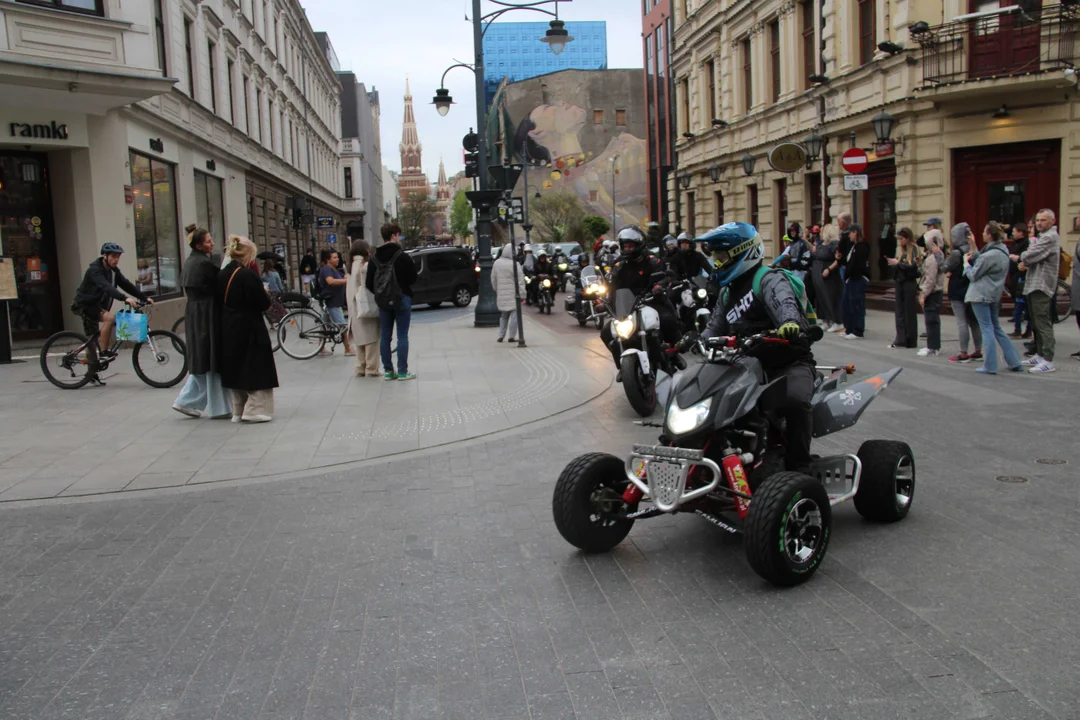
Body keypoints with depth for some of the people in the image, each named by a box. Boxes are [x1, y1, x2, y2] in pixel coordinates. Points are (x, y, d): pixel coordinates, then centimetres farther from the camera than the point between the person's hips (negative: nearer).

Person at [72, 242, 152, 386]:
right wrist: (125, 298, -53)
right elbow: (106, 287, -39)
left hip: (96, 306, 9)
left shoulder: (113, 270, 3)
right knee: (110, 317, -30)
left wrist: (145, 298, -13)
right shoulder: (95, 270, -23)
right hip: (85, 305, -8)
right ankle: (103, 352, -21)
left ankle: (91, 374, 16)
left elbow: (126, 285, -1)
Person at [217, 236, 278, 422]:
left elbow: (219, 300, 11)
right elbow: (263, 304, -16)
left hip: (228, 330, 7)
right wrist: (265, 293, 3)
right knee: (256, 369, 3)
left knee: (235, 369, 15)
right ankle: (255, 409, 2)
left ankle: (238, 410, 21)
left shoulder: (221, 275, 4)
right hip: (250, 330, -7)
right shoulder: (249, 275, -17)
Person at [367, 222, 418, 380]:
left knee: (385, 337, 9)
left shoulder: (375, 258, 3)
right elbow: (413, 278, -7)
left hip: (383, 302, 5)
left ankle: (388, 370, 11)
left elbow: (368, 283, 3)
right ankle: (402, 372, 0)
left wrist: (379, 295, 15)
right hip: (402, 299, -5)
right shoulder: (402, 256, -12)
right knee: (402, 336, 0)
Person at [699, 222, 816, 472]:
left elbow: (784, 301, -33)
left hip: (789, 362, -8)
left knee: (795, 399, -36)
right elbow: (716, 326, 20)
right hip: (749, 365, 8)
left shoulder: (769, 280, -11)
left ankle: (799, 466, -24)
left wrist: (790, 322, -56)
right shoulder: (728, 292, 18)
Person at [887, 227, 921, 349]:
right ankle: (900, 339, 8)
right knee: (899, 311, 5)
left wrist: (898, 263, -13)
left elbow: (913, 266, -17)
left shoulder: (913, 249, -7)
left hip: (909, 283, -6)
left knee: (910, 312, 1)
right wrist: (893, 264, -5)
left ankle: (911, 341, 9)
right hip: (899, 282, 6)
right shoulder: (900, 249, 11)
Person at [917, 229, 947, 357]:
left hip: (932, 293, -10)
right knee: (934, 319, 14)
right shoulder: (940, 255, 11)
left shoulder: (932, 258, -19)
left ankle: (932, 347, -1)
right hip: (938, 291, 10)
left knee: (931, 320, -5)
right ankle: (936, 346, 20)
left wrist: (923, 294, -18)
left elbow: (930, 279, -21)